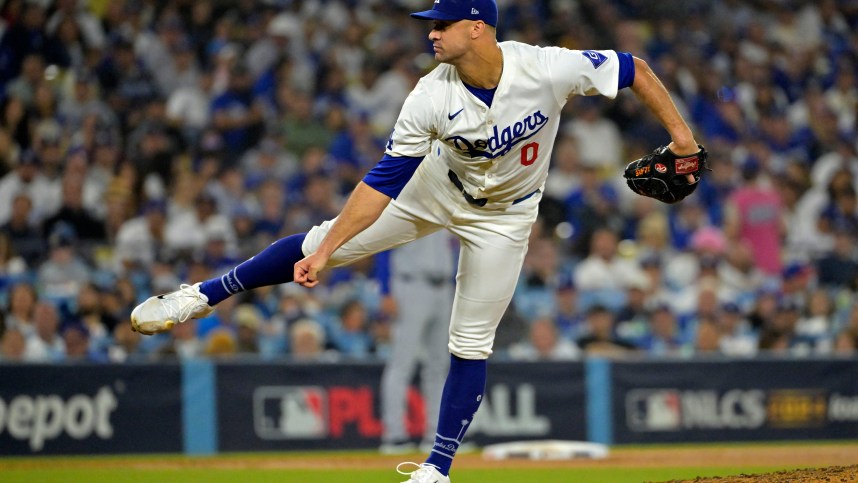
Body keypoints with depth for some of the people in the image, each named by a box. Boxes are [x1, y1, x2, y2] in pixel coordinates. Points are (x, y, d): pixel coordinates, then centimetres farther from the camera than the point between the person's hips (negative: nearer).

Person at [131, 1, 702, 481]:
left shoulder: (548, 69, -32)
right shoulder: (431, 98, -27)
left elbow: (633, 68, -18)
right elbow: (383, 181, -24)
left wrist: (678, 130, -21)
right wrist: (325, 252, -28)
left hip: (503, 216, -1)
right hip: (436, 186, 1)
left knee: (471, 345, -1)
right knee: (323, 244, -2)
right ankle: (204, 296, 15)